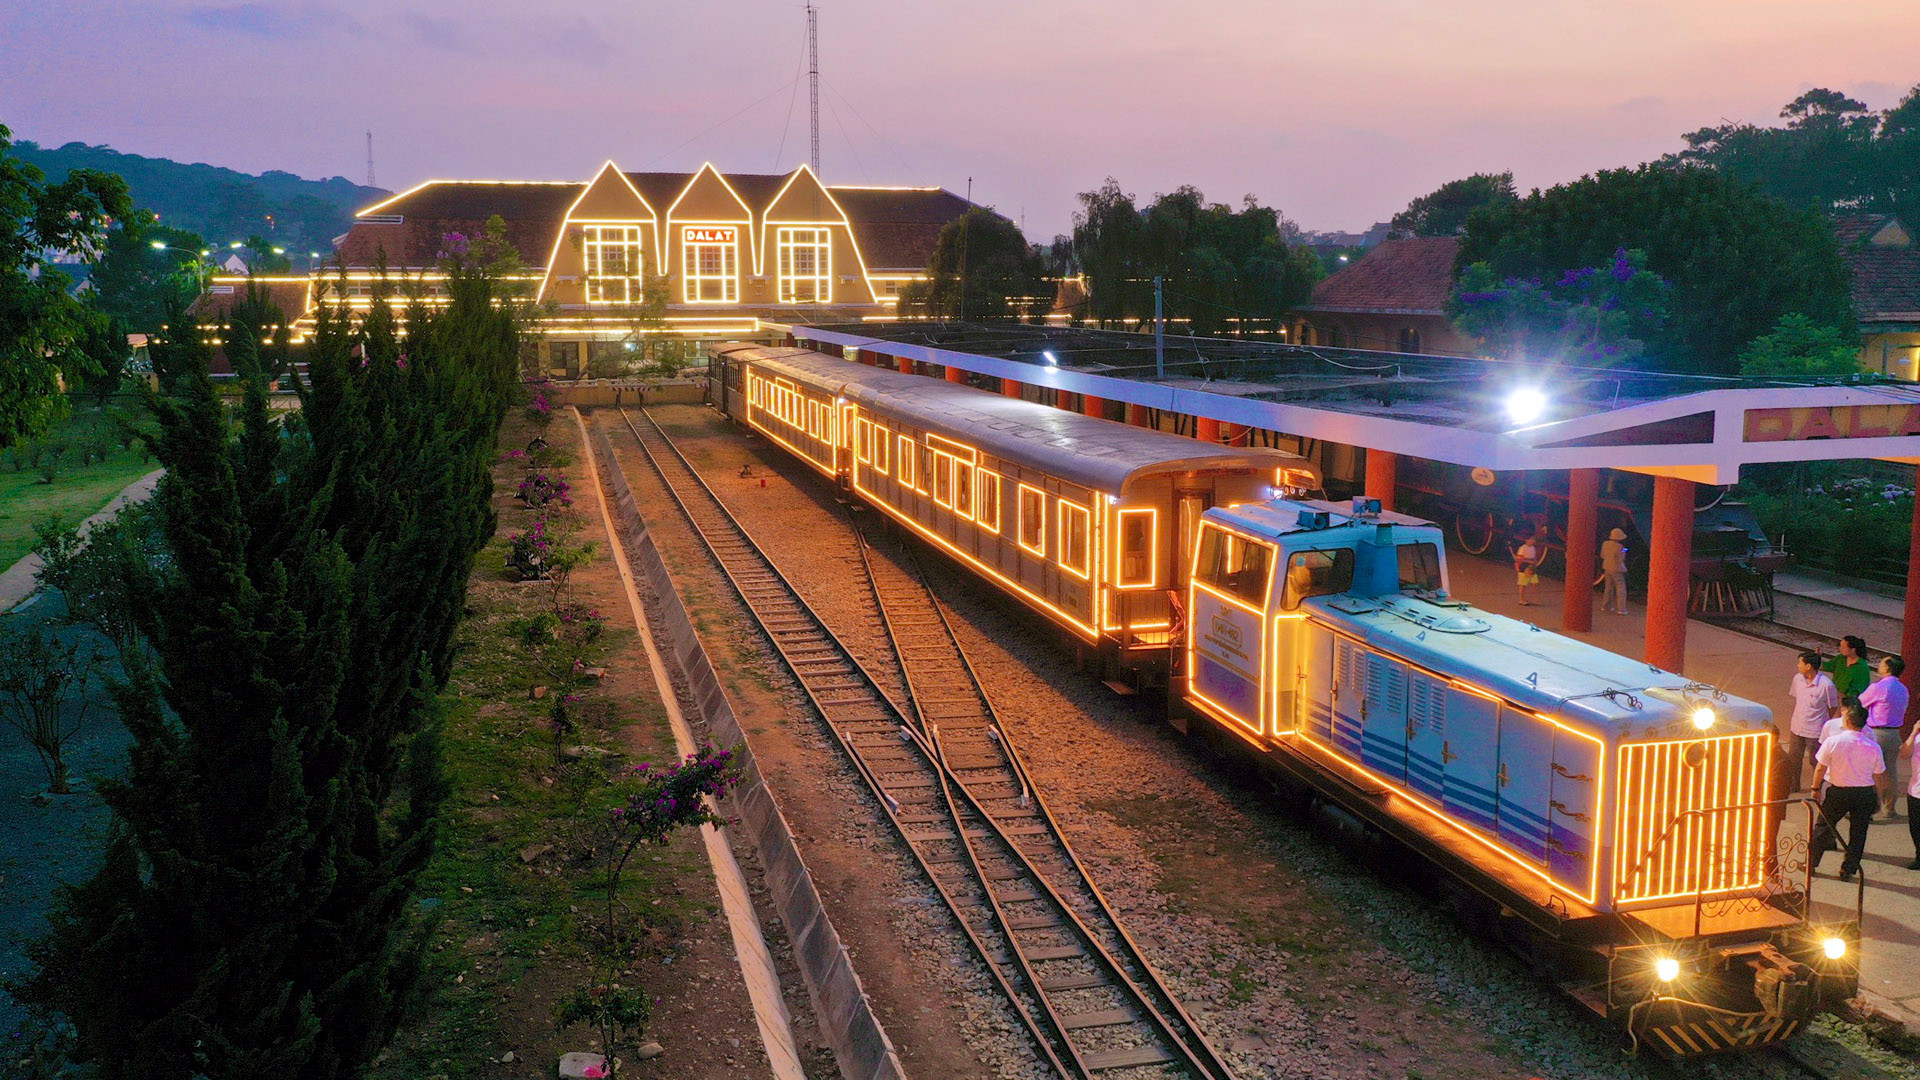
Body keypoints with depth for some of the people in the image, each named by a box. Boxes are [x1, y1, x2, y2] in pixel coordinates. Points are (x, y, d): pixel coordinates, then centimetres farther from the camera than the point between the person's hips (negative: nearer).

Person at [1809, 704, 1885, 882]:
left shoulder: (1833, 742, -14)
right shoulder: (1873, 747, -8)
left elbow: (1820, 769, -9)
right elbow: (1878, 775, 1)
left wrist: (1815, 788, 3)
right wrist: (1878, 797, 14)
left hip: (1838, 792, -1)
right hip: (1865, 794, 1)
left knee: (1823, 826, 14)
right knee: (1858, 833, 13)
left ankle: (1811, 862, 20)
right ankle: (1848, 870, 17)